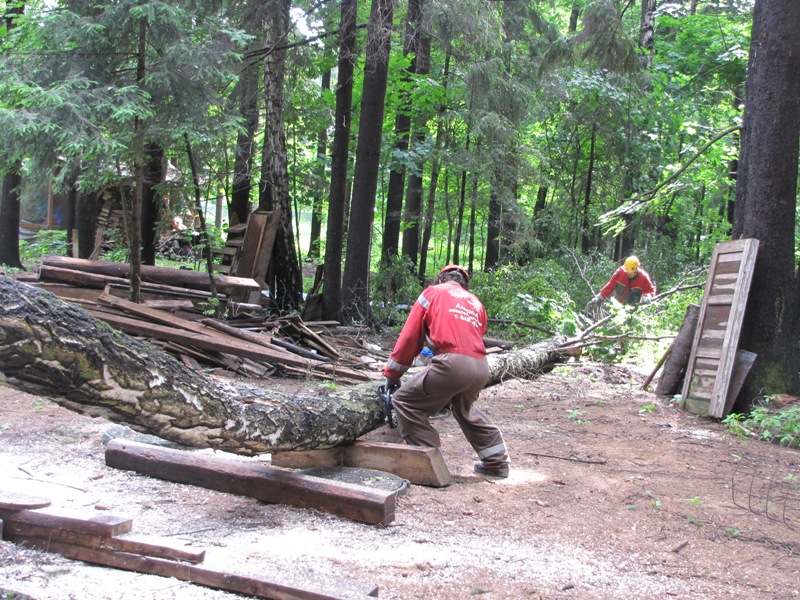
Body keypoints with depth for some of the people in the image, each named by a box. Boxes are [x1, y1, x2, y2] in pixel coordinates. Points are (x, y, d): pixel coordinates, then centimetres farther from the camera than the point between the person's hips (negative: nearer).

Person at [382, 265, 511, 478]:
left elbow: (410, 337, 11)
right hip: (482, 368, 7)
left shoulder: (432, 293, 16)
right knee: (464, 409, 33)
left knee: (405, 402, 5)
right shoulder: (476, 303, 29)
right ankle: (497, 461, 36)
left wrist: (391, 374, 17)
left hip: (453, 363, -7)